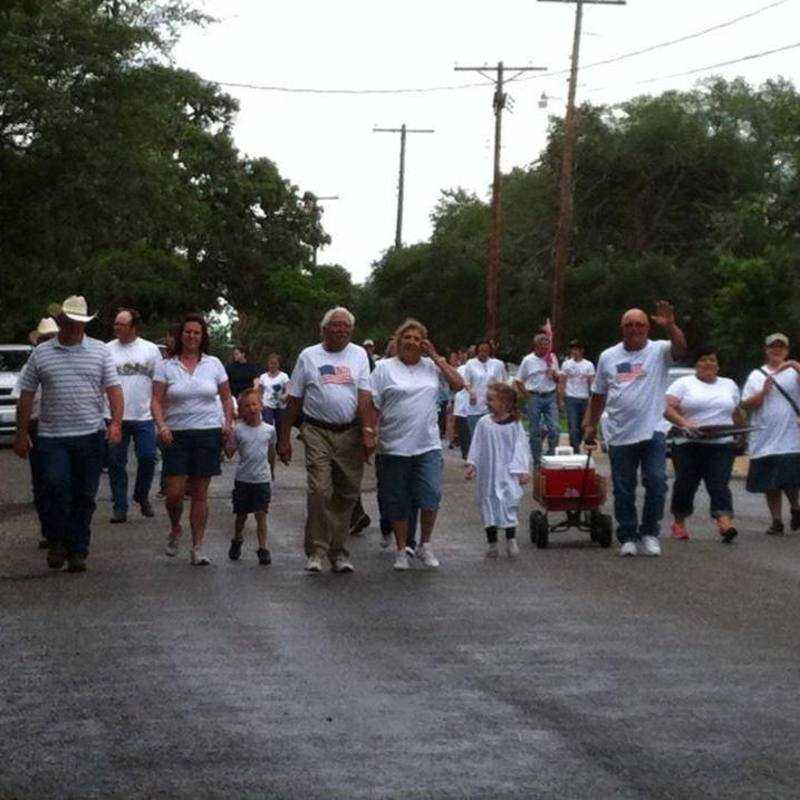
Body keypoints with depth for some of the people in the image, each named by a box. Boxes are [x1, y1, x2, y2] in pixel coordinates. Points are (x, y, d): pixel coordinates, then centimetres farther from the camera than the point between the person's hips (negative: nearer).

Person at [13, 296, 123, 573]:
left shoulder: (100, 352, 7)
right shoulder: (41, 354, 7)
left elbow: (113, 389, 3)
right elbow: (26, 397, 9)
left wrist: (116, 422, -12)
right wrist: (22, 435, 6)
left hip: (91, 435, 1)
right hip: (52, 437, -1)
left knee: (84, 496, 3)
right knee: (57, 487, -16)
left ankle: (78, 551, 13)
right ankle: (56, 540, 5)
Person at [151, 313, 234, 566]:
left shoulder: (213, 364, 7)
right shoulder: (165, 366, 2)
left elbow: (226, 397, 15)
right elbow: (157, 401, -2)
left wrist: (228, 422, 0)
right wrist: (162, 426, -18)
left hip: (208, 433, 1)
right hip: (176, 435, -1)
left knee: (200, 493, 2)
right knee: (174, 492, -7)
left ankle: (197, 548, 8)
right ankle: (175, 530, 24)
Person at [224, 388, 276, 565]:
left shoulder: (269, 430, 0)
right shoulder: (238, 430, -4)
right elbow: (230, 453, -3)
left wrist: (270, 470, 24)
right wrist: (227, 441, -21)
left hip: (262, 479, 0)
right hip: (243, 479, 0)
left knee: (261, 514, -5)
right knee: (241, 514, 12)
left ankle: (263, 548, -1)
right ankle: (237, 540, 36)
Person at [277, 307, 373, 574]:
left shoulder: (358, 355, 10)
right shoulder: (308, 356, 7)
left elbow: (364, 398, 1)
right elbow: (293, 401, 8)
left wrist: (368, 431, -12)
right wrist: (284, 439, 5)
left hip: (350, 433, 2)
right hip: (318, 432, -2)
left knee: (347, 493, 5)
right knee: (319, 491, -13)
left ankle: (337, 551, 16)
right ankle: (316, 551, -5)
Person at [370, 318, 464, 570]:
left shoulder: (432, 367, 10)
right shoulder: (385, 368, 2)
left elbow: (458, 384, 2)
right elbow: (373, 406, 0)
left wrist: (436, 357, 0)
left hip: (428, 446, 1)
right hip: (394, 447, -1)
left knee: (430, 497, -8)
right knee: (398, 503, 6)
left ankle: (425, 545, 12)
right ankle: (401, 551, 19)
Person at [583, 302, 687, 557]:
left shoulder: (659, 351, 0)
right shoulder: (608, 357, 10)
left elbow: (681, 349, -22)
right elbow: (598, 395, 17)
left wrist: (670, 326, -38)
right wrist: (590, 424, 15)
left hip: (653, 431, -3)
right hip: (619, 435, 3)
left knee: (656, 481, -11)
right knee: (623, 490, 6)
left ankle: (649, 533, 4)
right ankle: (627, 537, 16)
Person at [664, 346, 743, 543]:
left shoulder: (729, 385, 17)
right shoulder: (683, 384, 4)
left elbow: (737, 414, 25)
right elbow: (668, 409, -9)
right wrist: (684, 423, -23)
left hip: (722, 446, 1)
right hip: (689, 445, -1)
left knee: (719, 484, -12)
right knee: (685, 484, 5)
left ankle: (725, 524, -27)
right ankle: (679, 523, 23)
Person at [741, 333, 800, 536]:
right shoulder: (756, 375, 13)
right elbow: (746, 404, 8)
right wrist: (764, 392, -6)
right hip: (764, 441, 3)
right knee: (770, 484, 4)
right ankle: (776, 521, 14)